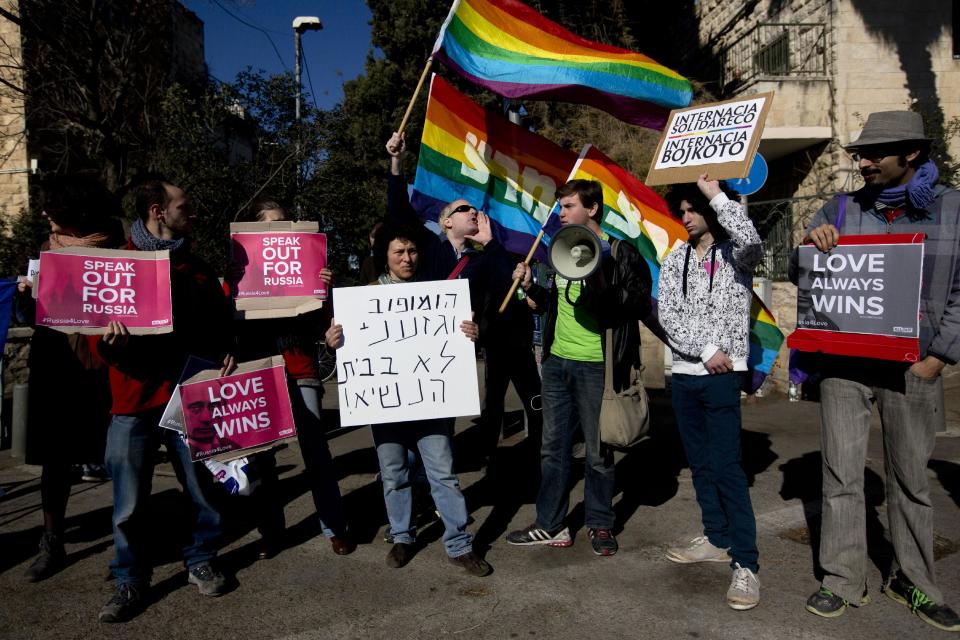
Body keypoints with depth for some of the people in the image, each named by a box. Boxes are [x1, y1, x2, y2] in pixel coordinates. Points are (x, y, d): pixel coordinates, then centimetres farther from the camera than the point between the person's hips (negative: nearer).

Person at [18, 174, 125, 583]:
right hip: (54, 364, 5)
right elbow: (35, 312, 18)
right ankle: (52, 544, 23)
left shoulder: (114, 247, -3)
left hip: (102, 362, -5)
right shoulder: (50, 247, 14)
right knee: (54, 458, 9)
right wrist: (26, 294, -2)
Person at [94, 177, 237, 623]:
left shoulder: (195, 267, 13)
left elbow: (219, 323, 17)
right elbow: (98, 337, -1)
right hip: (135, 401, -2)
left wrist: (225, 353, -2)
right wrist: (111, 342, -23)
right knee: (130, 501, 4)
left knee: (201, 488, 8)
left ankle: (200, 562, 28)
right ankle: (131, 582, 21)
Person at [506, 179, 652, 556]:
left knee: (598, 451, 7)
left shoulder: (620, 254, -7)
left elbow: (641, 308, -12)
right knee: (553, 447, 11)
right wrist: (531, 287, 5)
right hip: (556, 362, 6)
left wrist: (603, 285, -24)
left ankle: (599, 524, 25)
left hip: (595, 366, -6)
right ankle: (551, 525, 22)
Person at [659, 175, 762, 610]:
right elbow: (668, 316, 1)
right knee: (700, 463, 13)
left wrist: (716, 193, -18)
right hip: (684, 374, 6)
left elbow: (750, 239, -28)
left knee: (726, 467, -9)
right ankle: (717, 539, 26)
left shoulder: (736, 255, -1)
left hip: (723, 375, -5)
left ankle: (745, 564, -2)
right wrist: (705, 352, -11)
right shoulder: (674, 261, 11)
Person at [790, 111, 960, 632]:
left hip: (911, 366, 0)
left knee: (910, 479, 11)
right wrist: (808, 245, -14)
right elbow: (799, 277, 8)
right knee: (842, 476, 4)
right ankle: (843, 581, 16)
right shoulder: (841, 209, 4)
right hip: (843, 363, 1)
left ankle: (914, 582, 28)